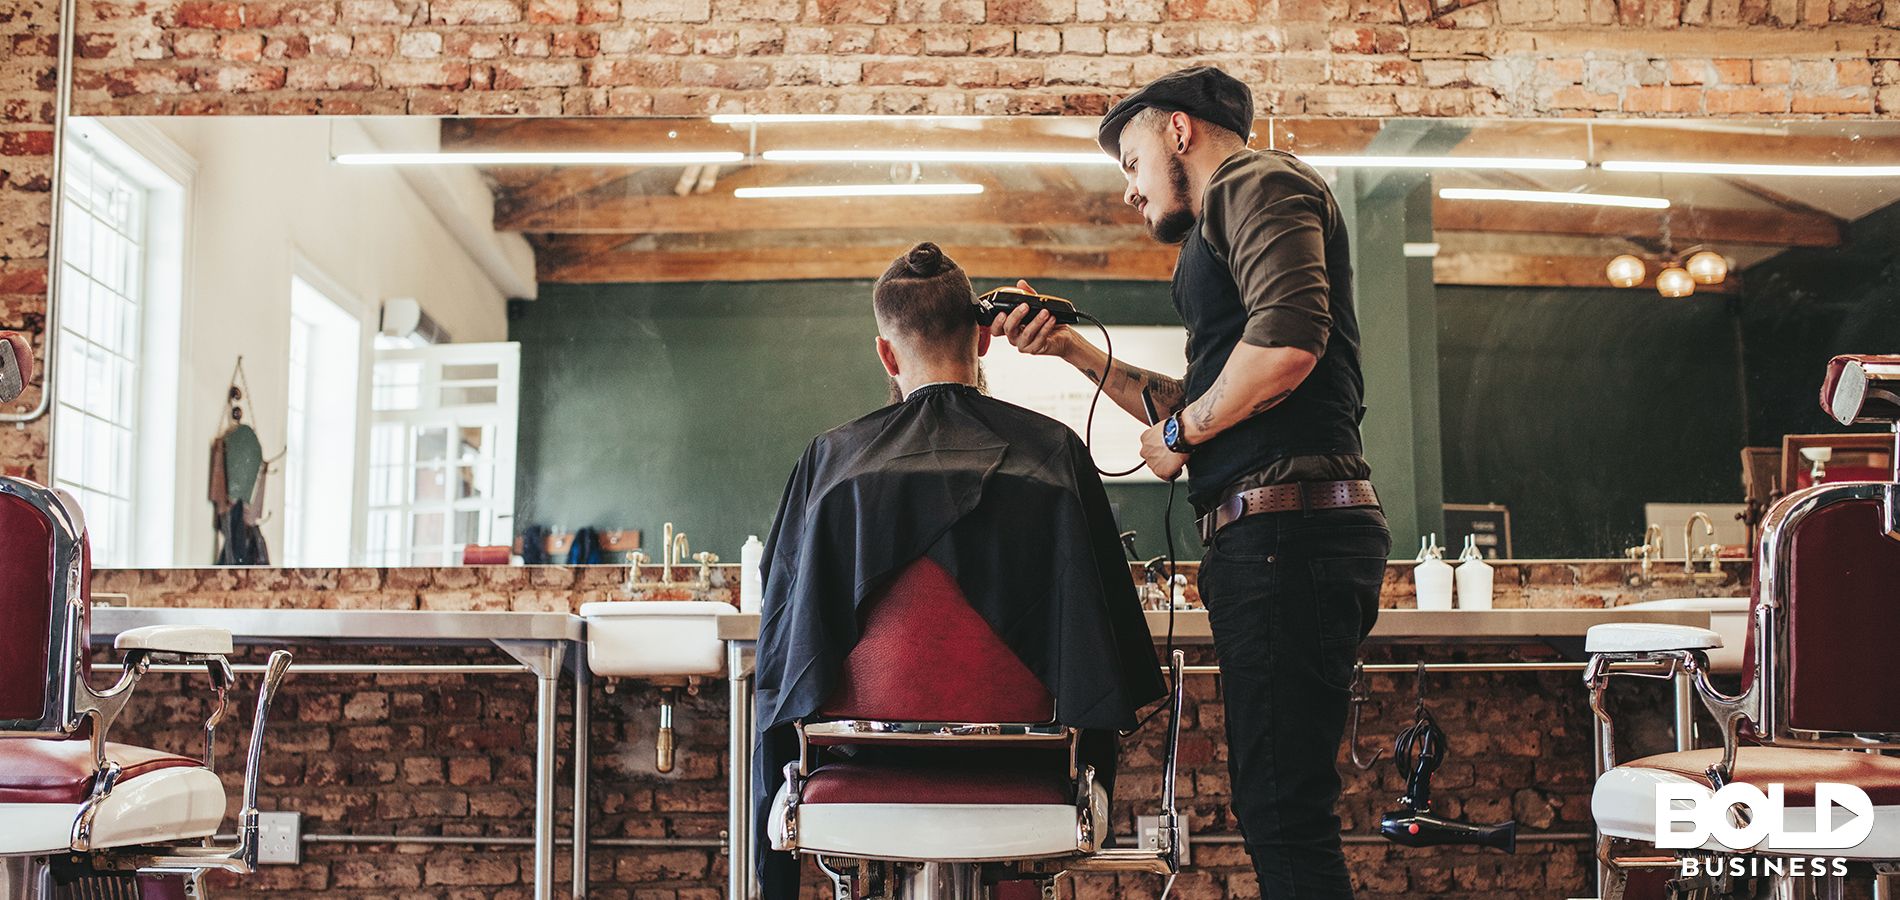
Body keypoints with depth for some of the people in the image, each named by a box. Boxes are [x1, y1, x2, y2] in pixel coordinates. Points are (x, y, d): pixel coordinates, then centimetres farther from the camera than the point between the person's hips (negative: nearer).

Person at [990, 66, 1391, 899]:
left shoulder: (1257, 182, -2)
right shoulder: (1231, 223, 29)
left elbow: (1289, 340, -20)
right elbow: (1200, 406, 34)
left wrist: (1180, 432, -6)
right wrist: (1074, 350, 28)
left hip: (1288, 528, -11)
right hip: (1270, 539, 11)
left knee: (1283, 813, -11)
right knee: (1276, 808, 10)